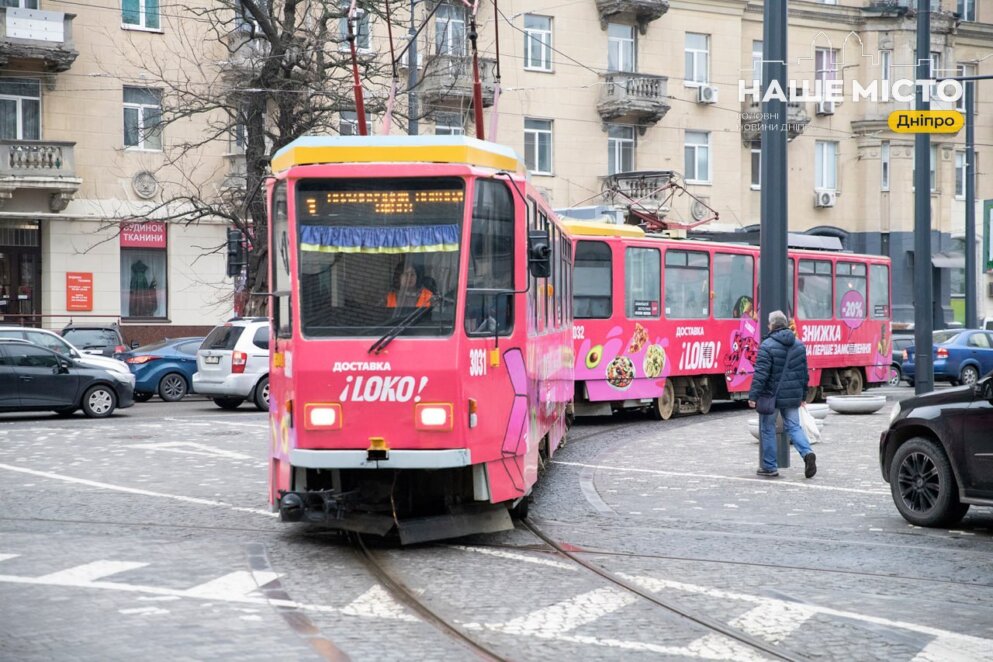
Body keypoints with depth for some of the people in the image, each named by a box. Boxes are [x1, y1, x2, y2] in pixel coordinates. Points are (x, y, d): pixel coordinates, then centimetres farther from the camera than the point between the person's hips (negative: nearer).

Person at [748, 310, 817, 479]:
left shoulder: (767, 346, -13)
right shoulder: (799, 346, 7)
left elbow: (760, 374, -18)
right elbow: (804, 373, 13)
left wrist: (753, 396, -16)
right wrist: (802, 395, 22)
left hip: (771, 395, -5)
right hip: (792, 396, 5)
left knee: (767, 430, 7)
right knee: (794, 427, 11)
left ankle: (769, 466, 11)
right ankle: (807, 453, -13)